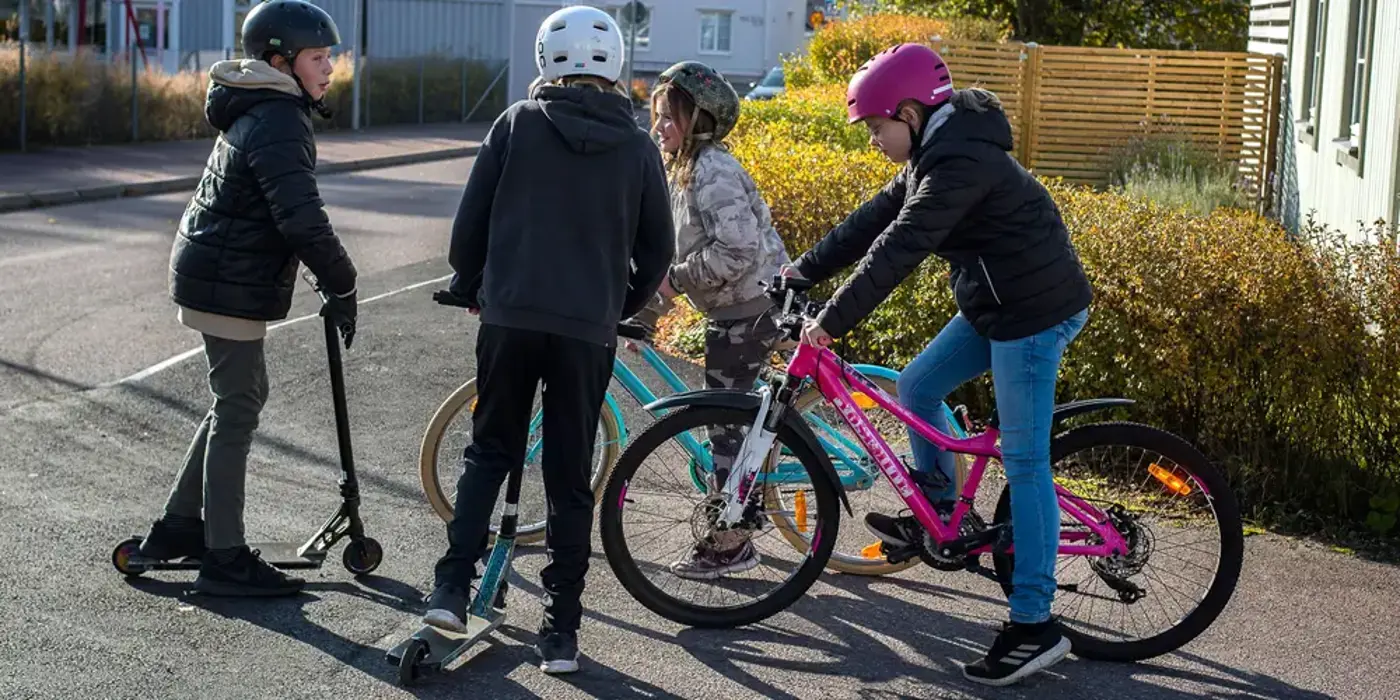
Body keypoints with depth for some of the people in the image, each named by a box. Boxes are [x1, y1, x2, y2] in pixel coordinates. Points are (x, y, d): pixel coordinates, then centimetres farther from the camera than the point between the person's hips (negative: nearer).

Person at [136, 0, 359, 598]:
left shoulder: (256, 112, 14)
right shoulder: (278, 124, -19)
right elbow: (303, 219, -28)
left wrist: (331, 278, 18)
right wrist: (342, 286, -17)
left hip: (214, 276, 10)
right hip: (229, 286, -10)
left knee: (241, 396, 20)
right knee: (237, 412, -4)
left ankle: (178, 526, 27)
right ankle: (224, 559, 3)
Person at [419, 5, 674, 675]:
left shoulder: (518, 123, 2)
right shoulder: (638, 147, 5)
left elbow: (470, 219, 3)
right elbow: (657, 249, 9)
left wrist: (468, 286, 20)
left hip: (510, 317, 0)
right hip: (588, 330, 0)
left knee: (489, 451, 18)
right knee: (570, 479, 8)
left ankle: (451, 588, 5)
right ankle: (561, 631, 10)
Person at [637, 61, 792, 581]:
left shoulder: (712, 172, -20)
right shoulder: (684, 171, 14)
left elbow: (736, 249, -29)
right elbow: (675, 248, 20)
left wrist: (676, 278, -19)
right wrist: (646, 312, 16)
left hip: (747, 310, -10)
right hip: (738, 309, 10)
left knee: (722, 420, -5)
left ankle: (729, 544, 3)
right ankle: (730, 529, 27)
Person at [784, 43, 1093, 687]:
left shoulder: (959, 160, -22)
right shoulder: (935, 154, 11)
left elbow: (898, 249, -25)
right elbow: (873, 220, 15)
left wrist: (832, 321, -22)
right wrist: (802, 270, 13)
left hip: (1036, 311, -10)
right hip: (995, 305, 10)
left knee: (1023, 460, -8)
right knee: (916, 387, 14)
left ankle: (1034, 625, -4)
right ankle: (938, 516, 30)